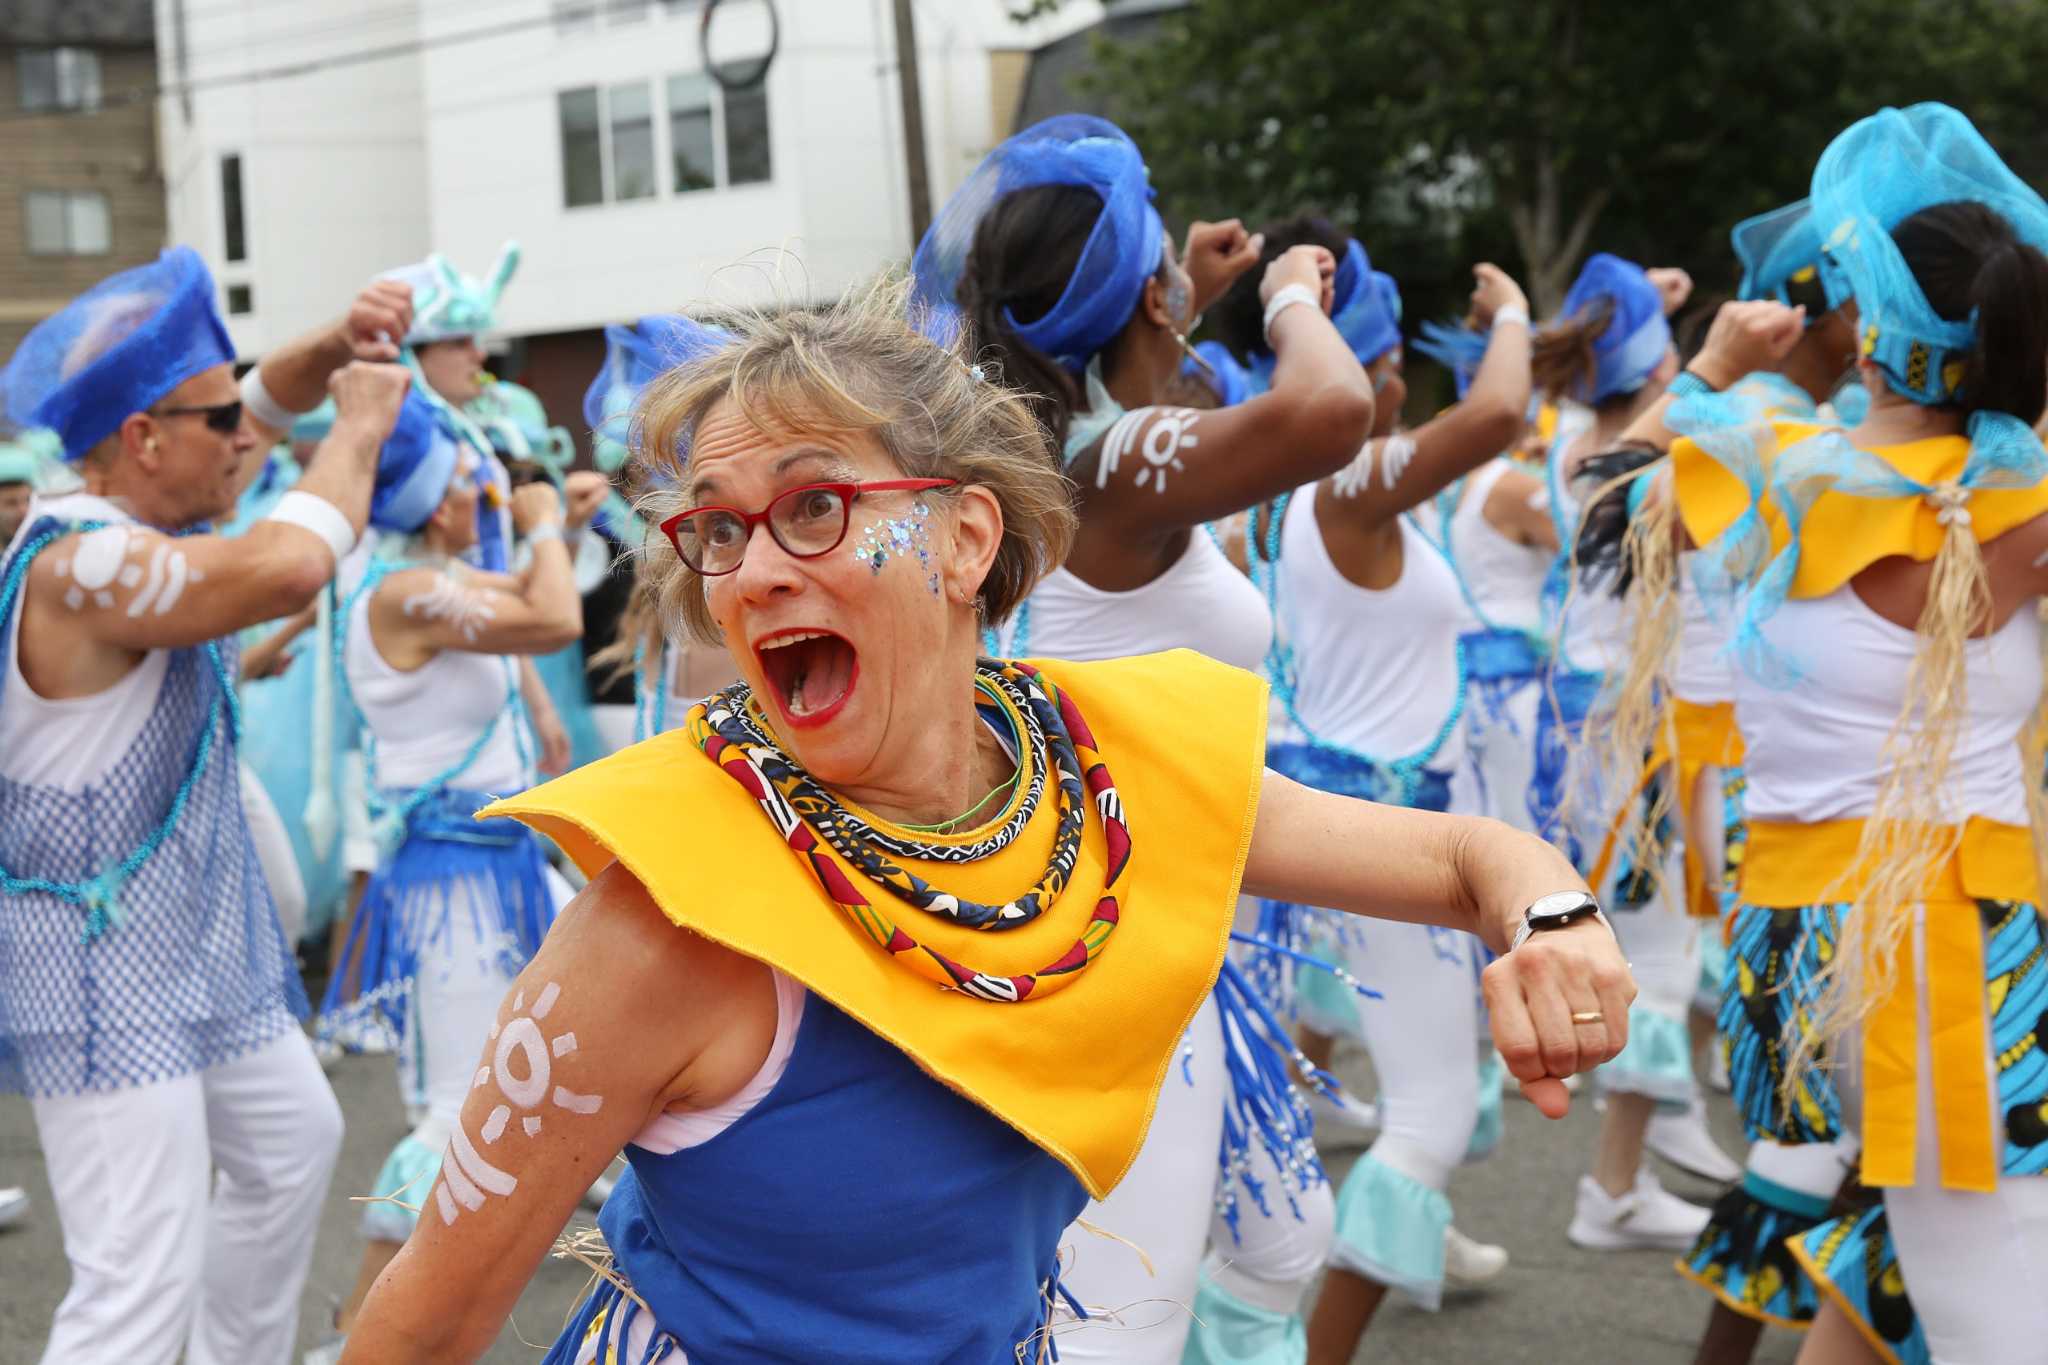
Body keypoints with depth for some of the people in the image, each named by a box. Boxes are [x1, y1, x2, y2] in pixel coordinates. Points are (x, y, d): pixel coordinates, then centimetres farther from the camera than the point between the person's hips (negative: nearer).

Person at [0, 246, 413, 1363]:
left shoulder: (143, 515, 4)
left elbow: (266, 396, 17)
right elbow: (290, 565, -38)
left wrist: (345, 345, -4)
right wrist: (360, 427, -21)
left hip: (201, 943, 11)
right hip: (104, 972, -11)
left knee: (291, 1143, 26)